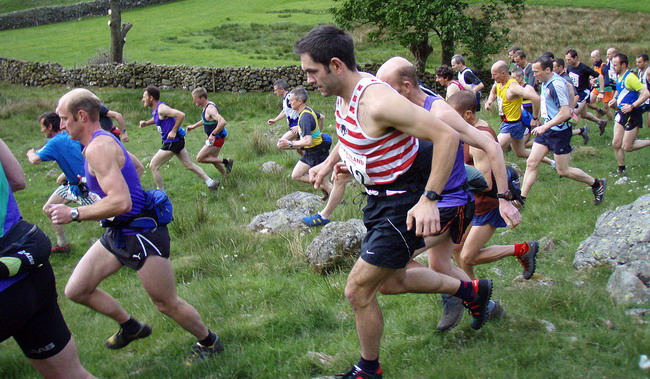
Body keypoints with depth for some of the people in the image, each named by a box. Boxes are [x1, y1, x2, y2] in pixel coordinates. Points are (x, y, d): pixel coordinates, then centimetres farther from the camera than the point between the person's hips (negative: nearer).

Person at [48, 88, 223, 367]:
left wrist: (74, 214, -24)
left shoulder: (99, 148, -22)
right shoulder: (104, 142, 10)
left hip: (141, 233, -10)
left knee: (167, 304, 3)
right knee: (76, 291, 9)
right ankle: (131, 327, 30)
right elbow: (134, 165, 29)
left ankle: (209, 343, 26)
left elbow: (121, 202, -32)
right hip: (118, 232, 10)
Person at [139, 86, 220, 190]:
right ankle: (210, 182, 18)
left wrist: (173, 131, -25)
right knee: (189, 165, 16)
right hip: (177, 141, 10)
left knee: (153, 166, -1)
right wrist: (146, 123, 12)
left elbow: (181, 115, -30)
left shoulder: (161, 109, -21)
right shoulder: (154, 109, 9)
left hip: (172, 142, -10)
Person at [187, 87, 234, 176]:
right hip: (215, 137, 10)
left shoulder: (210, 109, -25)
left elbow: (223, 122, -38)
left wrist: (213, 134, -29)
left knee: (199, 158, -8)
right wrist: (194, 126, 22)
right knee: (213, 159, 21)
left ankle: (226, 161, -5)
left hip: (217, 138, -10)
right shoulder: (207, 106, 5)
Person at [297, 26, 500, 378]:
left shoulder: (376, 101, -30)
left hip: (403, 205, -10)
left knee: (358, 291, -2)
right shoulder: (344, 94, -1)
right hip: (380, 199, 10)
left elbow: (447, 136, -31)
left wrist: (428, 200, -32)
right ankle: (472, 290, 42)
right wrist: (329, 162, 7)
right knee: (392, 280, 25)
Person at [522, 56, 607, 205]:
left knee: (563, 171, 1)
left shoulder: (557, 84, -22)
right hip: (547, 129, 9)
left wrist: (544, 127, -29)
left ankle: (597, 184, 20)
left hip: (559, 131, -9)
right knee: (531, 163, 3)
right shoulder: (546, 82, 7)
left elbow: (565, 113, -27)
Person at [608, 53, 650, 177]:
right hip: (622, 113, 8)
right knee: (616, 144, 6)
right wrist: (614, 99, 11)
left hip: (633, 115, -8)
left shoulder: (630, 77, -20)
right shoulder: (619, 76, 8)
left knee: (627, 147, -4)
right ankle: (622, 169, 20)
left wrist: (632, 106, -27)